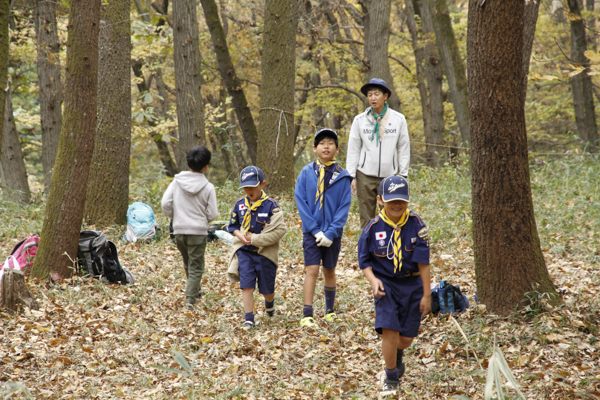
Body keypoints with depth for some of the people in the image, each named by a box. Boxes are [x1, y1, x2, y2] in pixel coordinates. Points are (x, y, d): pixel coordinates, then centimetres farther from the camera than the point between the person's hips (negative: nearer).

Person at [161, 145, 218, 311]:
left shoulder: (177, 182, -2)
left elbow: (165, 203, -4)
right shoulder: (208, 187, -8)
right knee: (196, 267, 1)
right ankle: (190, 301, -11)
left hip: (179, 230, 3)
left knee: (188, 263, 23)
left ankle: (195, 291, 39)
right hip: (198, 231, -3)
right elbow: (212, 214, -6)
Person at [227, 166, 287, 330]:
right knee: (246, 285, -9)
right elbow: (233, 225, 15)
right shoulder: (240, 204, 3)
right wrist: (240, 234, -8)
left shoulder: (271, 205, -11)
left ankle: (269, 302, 44)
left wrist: (255, 239, -16)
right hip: (244, 251, 3)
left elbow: (279, 230, -16)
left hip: (265, 252, -2)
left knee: (266, 289, 9)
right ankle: (249, 319, -4)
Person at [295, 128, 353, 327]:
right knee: (312, 270, -9)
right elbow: (301, 202, -5)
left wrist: (330, 232, -13)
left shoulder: (342, 176, -3)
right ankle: (307, 314, -10)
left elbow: (344, 206, -4)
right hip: (311, 231, -1)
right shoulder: (306, 173, -3)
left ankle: (330, 310, 29)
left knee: (329, 271, 14)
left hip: (333, 232, 1)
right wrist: (315, 230, -11)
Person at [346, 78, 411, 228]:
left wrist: (403, 175, 2)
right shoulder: (360, 120, 4)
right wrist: (351, 176, 1)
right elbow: (353, 151, 6)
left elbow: (404, 149, 6)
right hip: (365, 176, 1)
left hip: (389, 176, 0)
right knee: (366, 219, 2)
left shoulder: (399, 119, 3)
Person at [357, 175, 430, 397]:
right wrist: (373, 280, -16)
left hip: (412, 284, 1)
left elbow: (423, 261, -7)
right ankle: (391, 378, 4)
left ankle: (397, 360, 43)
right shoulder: (373, 227, -9)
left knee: (407, 336, 6)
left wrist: (426, 294, -6)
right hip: (385, 284, -1)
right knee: (389, 330, -15)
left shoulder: (415, 224, -11)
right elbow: (364, 260, 3)